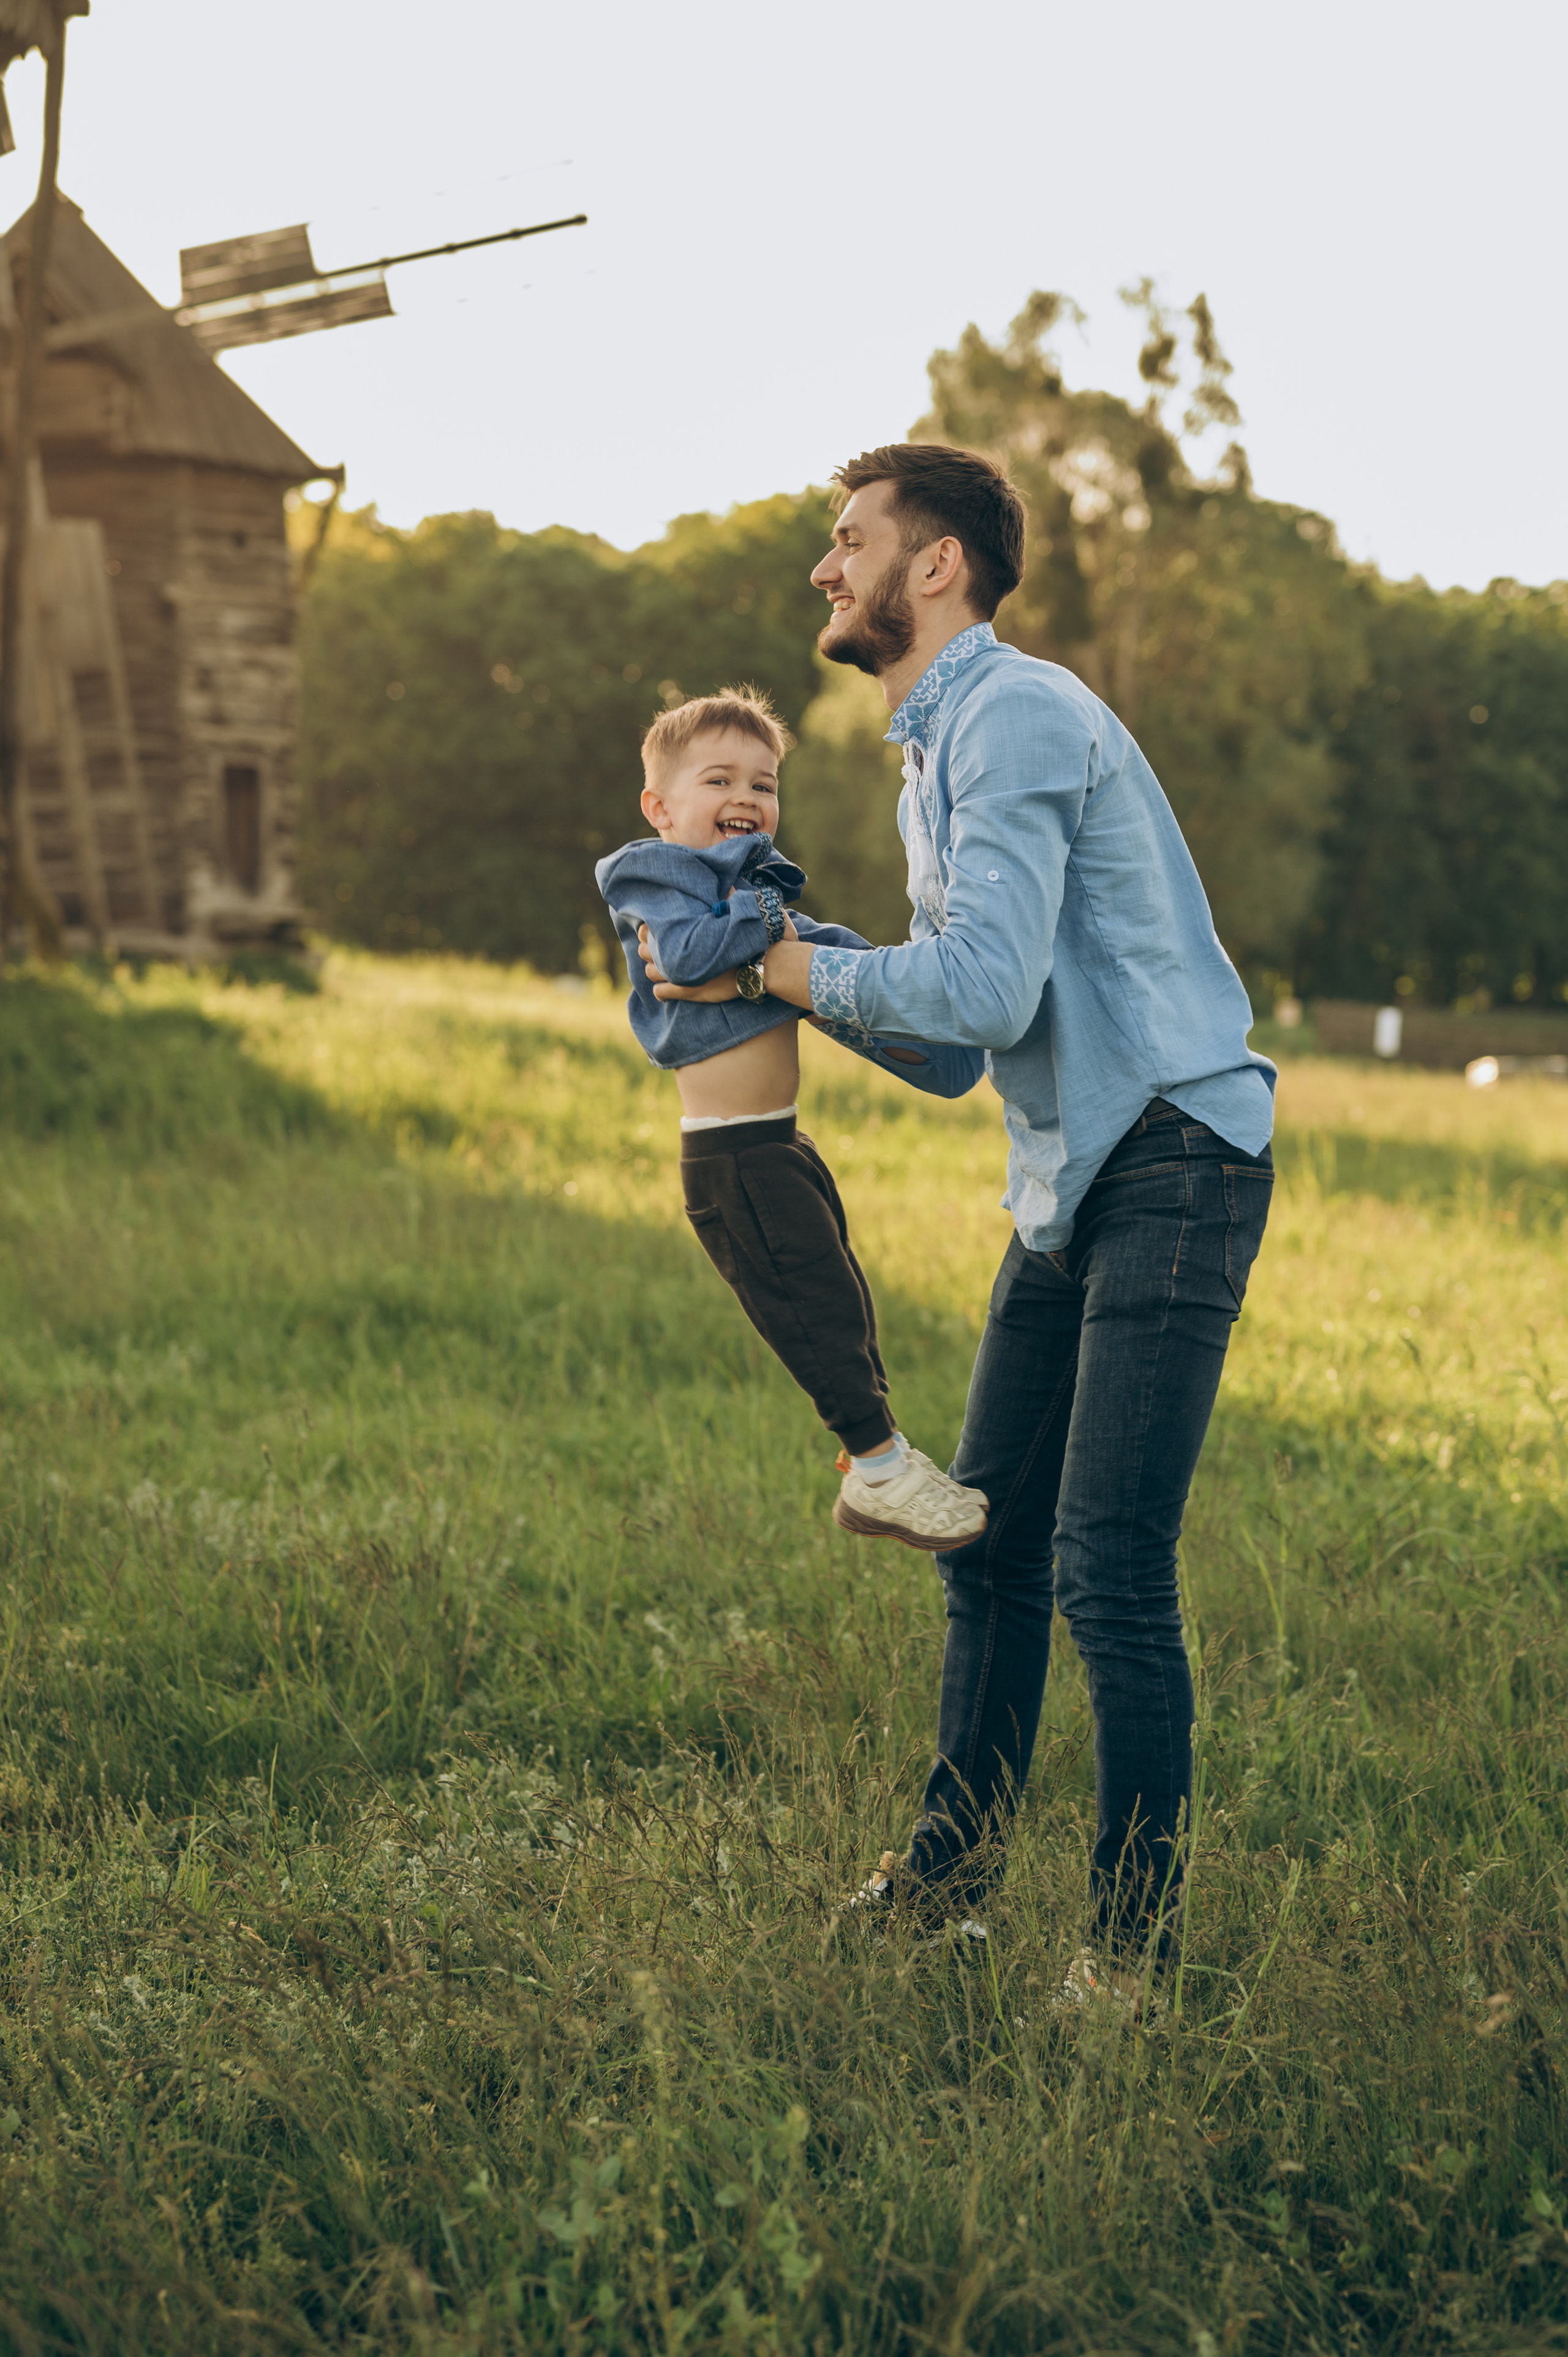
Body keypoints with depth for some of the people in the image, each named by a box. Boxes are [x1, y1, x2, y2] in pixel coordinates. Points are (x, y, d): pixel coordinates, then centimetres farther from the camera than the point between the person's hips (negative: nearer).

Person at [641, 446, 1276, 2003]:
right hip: (1069, 1179, 10)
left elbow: (986, 989, -26)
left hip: (1176, 1165, -10)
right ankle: (950, 1874, 25)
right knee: (990, 1549, 13)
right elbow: (952, 1056, 18)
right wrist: (792, 968, 6)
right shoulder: (933, 766, 18)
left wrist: (790, 970, -11)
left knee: (1110, 1577, -11)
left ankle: (1133, 1943, 0)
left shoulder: (1021, 718, -14)